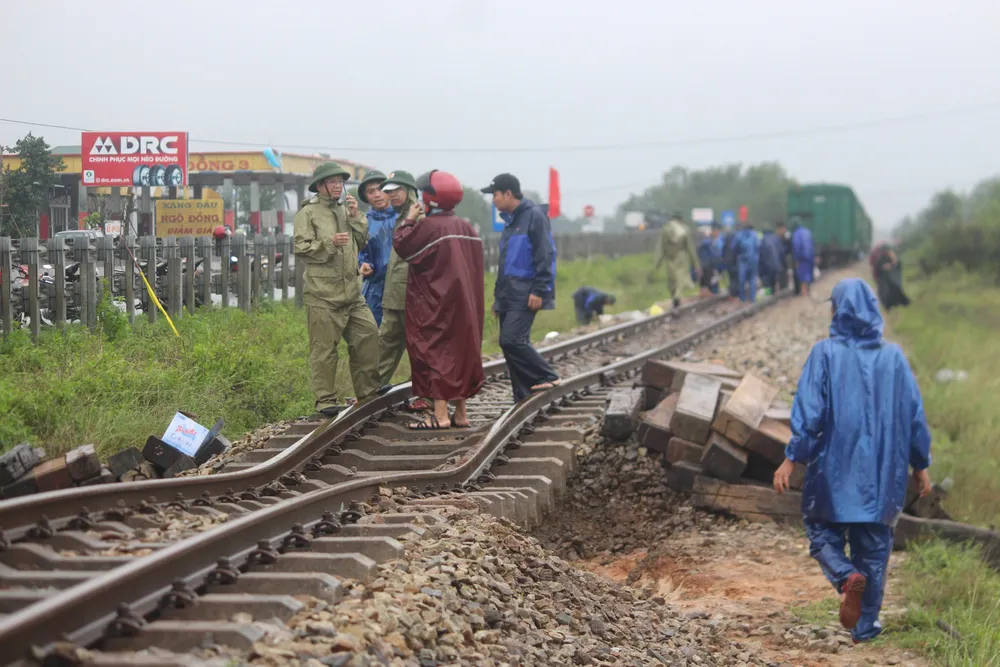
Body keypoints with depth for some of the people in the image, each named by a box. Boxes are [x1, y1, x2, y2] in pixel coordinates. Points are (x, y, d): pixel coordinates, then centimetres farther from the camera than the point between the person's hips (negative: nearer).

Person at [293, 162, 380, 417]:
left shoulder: (345, 209, 17)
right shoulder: (308, 213, -3)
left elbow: (363, 242, 14)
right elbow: (301, 250, -10)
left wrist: (356, 217, 2)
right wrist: (330, 243, -21)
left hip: (352, 291, 6)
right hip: (322, 293, -6)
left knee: (367, 335, 3)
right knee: (324, 348, -3)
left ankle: (368, 394, 13)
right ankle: (325, 400, 6)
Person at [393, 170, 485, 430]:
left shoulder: (428, 226, -16)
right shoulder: (465, 227, 7)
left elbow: (401, 246, -9)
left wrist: (409, 220, 3)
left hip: (435, 306, -7)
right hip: (463, 306, 7)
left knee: (435, 353, -4)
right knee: (459, 351, 13)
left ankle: (440, 415, -9)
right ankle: (460, 413, 17)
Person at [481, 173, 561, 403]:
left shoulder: (534, 216, -9)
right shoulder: (510, 220, 19)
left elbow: (546, 255, -14)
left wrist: (539, 291, -19)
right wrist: (498, 296, 22)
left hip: (525, 296, -9)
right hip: (509, 296, 9)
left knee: (511, 341, -19)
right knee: (511, 343, 6)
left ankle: (548, 377, -6)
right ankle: (523, 399, 10)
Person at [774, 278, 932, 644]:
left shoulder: (826, 353, -8)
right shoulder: (893, 356, 1)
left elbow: (809, 410, -12)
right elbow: (915, 412, 4)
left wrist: (791, 459, -8)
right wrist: (920, 465, 13)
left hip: (835, 466, -3)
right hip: (883, 471, 3)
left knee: (823, 530, 13)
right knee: (874, 545, 12)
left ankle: (847, 577, -17)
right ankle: (865, 625, 14)